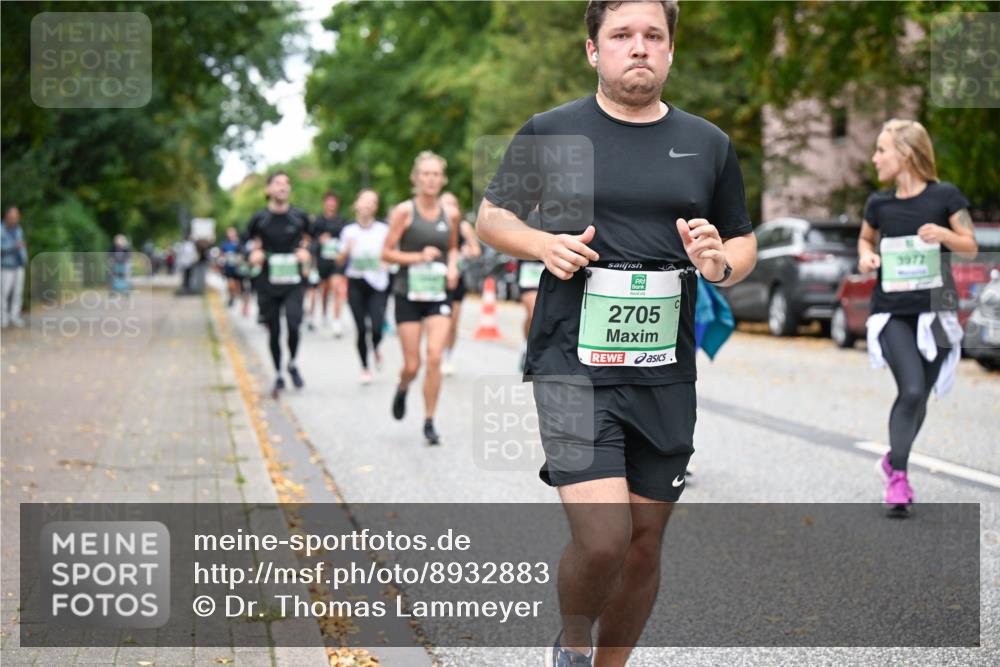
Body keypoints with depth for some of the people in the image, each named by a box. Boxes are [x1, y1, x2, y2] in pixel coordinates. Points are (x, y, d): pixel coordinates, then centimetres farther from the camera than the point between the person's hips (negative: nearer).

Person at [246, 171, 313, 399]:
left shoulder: (299, 217, 3)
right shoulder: (259, 218, 1)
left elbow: (308, 241, 18)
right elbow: (250, 246, 12)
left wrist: (306, 252, -2)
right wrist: (253, 254, -9)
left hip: (294, 283, 0)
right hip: (268, 284, 0)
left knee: (293, 324, -18)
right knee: (273, 331, 6)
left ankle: (292, 364, 10)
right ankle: (278, 377, 24)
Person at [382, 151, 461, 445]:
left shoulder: (450, 214, 4)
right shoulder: (404, 211, -6)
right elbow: (386, 253, -5)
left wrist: (453, 266, 3)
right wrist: (418, 256, -18)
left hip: (439, 293, 2)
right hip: (409, 293, -2)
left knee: (434, 358, -12)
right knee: (412, 365, 1)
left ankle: (429, 422, 0)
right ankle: (402, 389, 38)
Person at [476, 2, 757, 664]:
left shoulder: (709, 144, 11)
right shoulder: (550, 132, 3)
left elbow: (745, 244, 19)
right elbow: (491, 216, 13)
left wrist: (721, 262, -5)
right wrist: (544, 244, -8)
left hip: (667, 377, 4)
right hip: (573, 367, -4)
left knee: (644, 544, 9)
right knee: (602, 541, -16)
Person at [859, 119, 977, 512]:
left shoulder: (945, 196, -4)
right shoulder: (879, 204, 3)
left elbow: (971, 247, 1)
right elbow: (866, 238, 22)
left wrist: (944, 234, -18)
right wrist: (866, 256, 0)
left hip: (934, 312, 0)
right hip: (891, 313, 0)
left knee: (920, 397, 8)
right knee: (911, 391, -18)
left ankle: (894, 462, 30)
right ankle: (897, 475, -7)